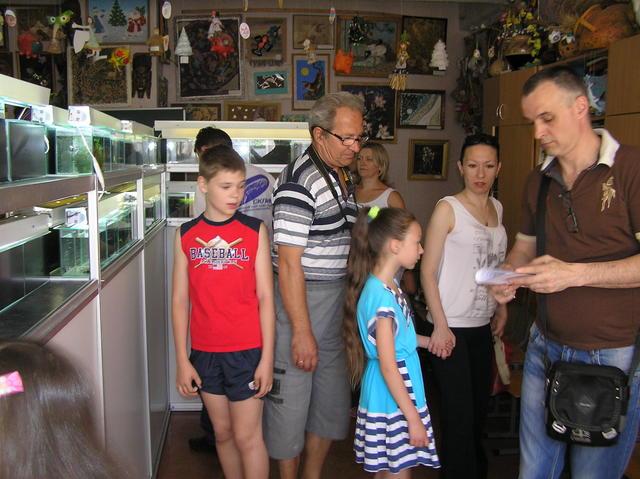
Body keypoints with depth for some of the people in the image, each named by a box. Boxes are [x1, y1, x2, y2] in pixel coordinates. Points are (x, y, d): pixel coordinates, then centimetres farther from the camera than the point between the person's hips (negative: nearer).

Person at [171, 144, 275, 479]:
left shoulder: (255, 231, -5)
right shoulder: (186, 235, 1)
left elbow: (265, 297, -5)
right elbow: (180, 300, 3)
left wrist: (267, 358, -7)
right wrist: (182, 360, 1)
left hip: (247, 351, -3)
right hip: (204, 353, 3)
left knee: (247, 437, 3)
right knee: (222, 433, 17)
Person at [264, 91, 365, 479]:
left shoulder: (343, 177, 11)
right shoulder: (300, 182, -19)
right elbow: (289, 264, -21)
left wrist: (346, 307, 19)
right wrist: (301, 331, -21)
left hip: (334, 298, 10)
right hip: (299, 301, -9)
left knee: (333, 397, 19)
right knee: (291, 396, 5)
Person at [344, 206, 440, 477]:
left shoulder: (390, 285, 6)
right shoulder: (381, 297, -23)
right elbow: (388, 368, -22)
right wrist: (414, 418, -18)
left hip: (401, 391, 9)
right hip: (391, 398, -9)